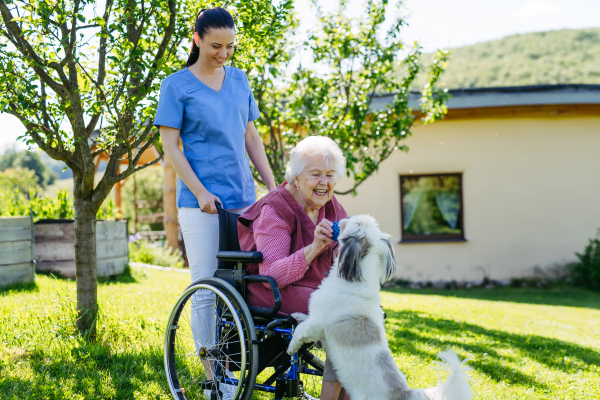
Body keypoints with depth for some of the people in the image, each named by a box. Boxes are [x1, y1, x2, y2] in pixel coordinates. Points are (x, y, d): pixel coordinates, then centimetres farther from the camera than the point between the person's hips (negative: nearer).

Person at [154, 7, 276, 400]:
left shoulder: (240, 80, 14)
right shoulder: (177, 86, -1)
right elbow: (170, 146, -5)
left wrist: (272, 184, 10)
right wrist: (200, 192, -14)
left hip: (245, 198, 5)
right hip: (201, 202, -5)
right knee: (207, 291, -3)